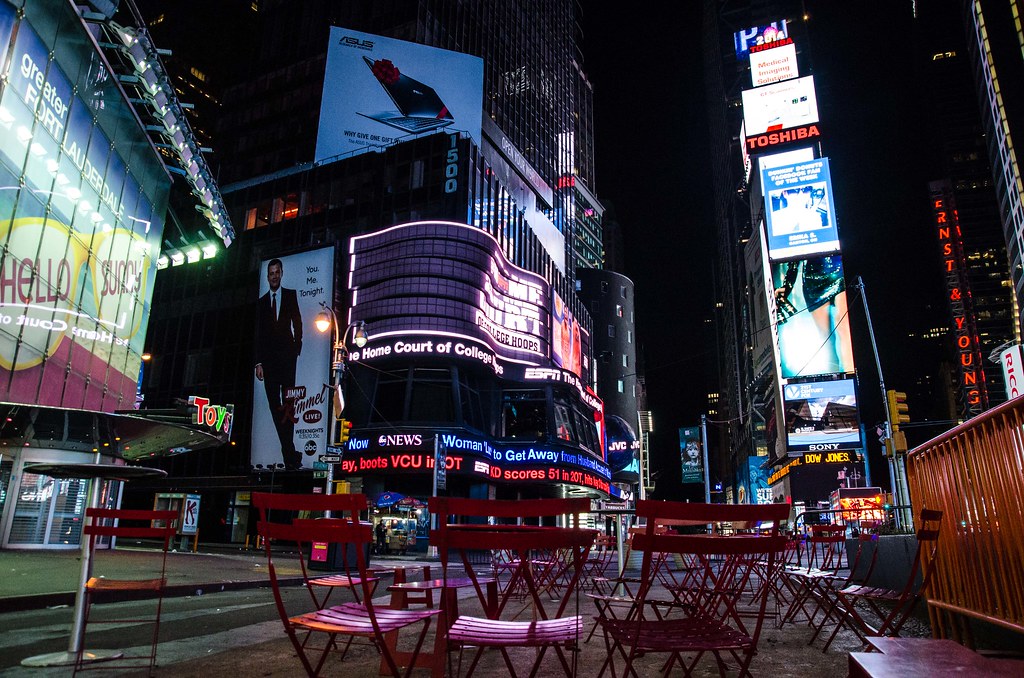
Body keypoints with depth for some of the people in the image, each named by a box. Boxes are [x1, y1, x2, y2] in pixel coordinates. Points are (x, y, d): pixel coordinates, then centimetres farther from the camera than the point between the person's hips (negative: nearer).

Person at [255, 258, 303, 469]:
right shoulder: (262, 302, 16)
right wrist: (258, 362, 3)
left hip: (286, 355, -3)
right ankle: (290, 453, 3)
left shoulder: (291, 295, 11)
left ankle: (289, 451, -10)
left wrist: (297, 348, -5)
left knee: (288, 402, -11)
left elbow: (297, 323, 6)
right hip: (268, 357, 3)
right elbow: (258, 334, 11)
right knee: (274, 405, 0)